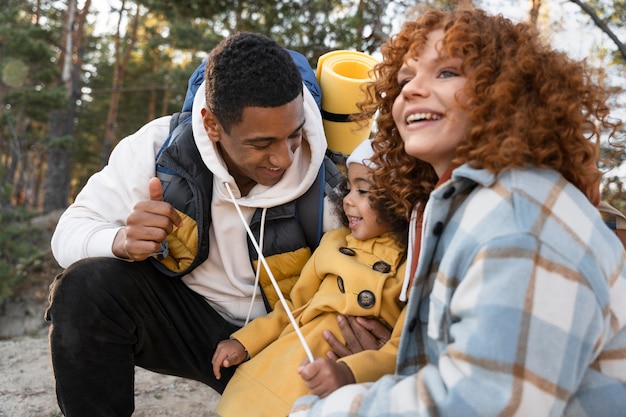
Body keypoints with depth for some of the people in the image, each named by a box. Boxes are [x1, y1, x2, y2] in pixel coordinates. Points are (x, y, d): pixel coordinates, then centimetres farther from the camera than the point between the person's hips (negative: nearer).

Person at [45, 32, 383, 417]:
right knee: (86, 288, -27)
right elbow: (70, 233, -14)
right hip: (183, 314, 1)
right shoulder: (161, 146, -19)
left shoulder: (324, 172, -20)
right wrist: (123, 242, -37)